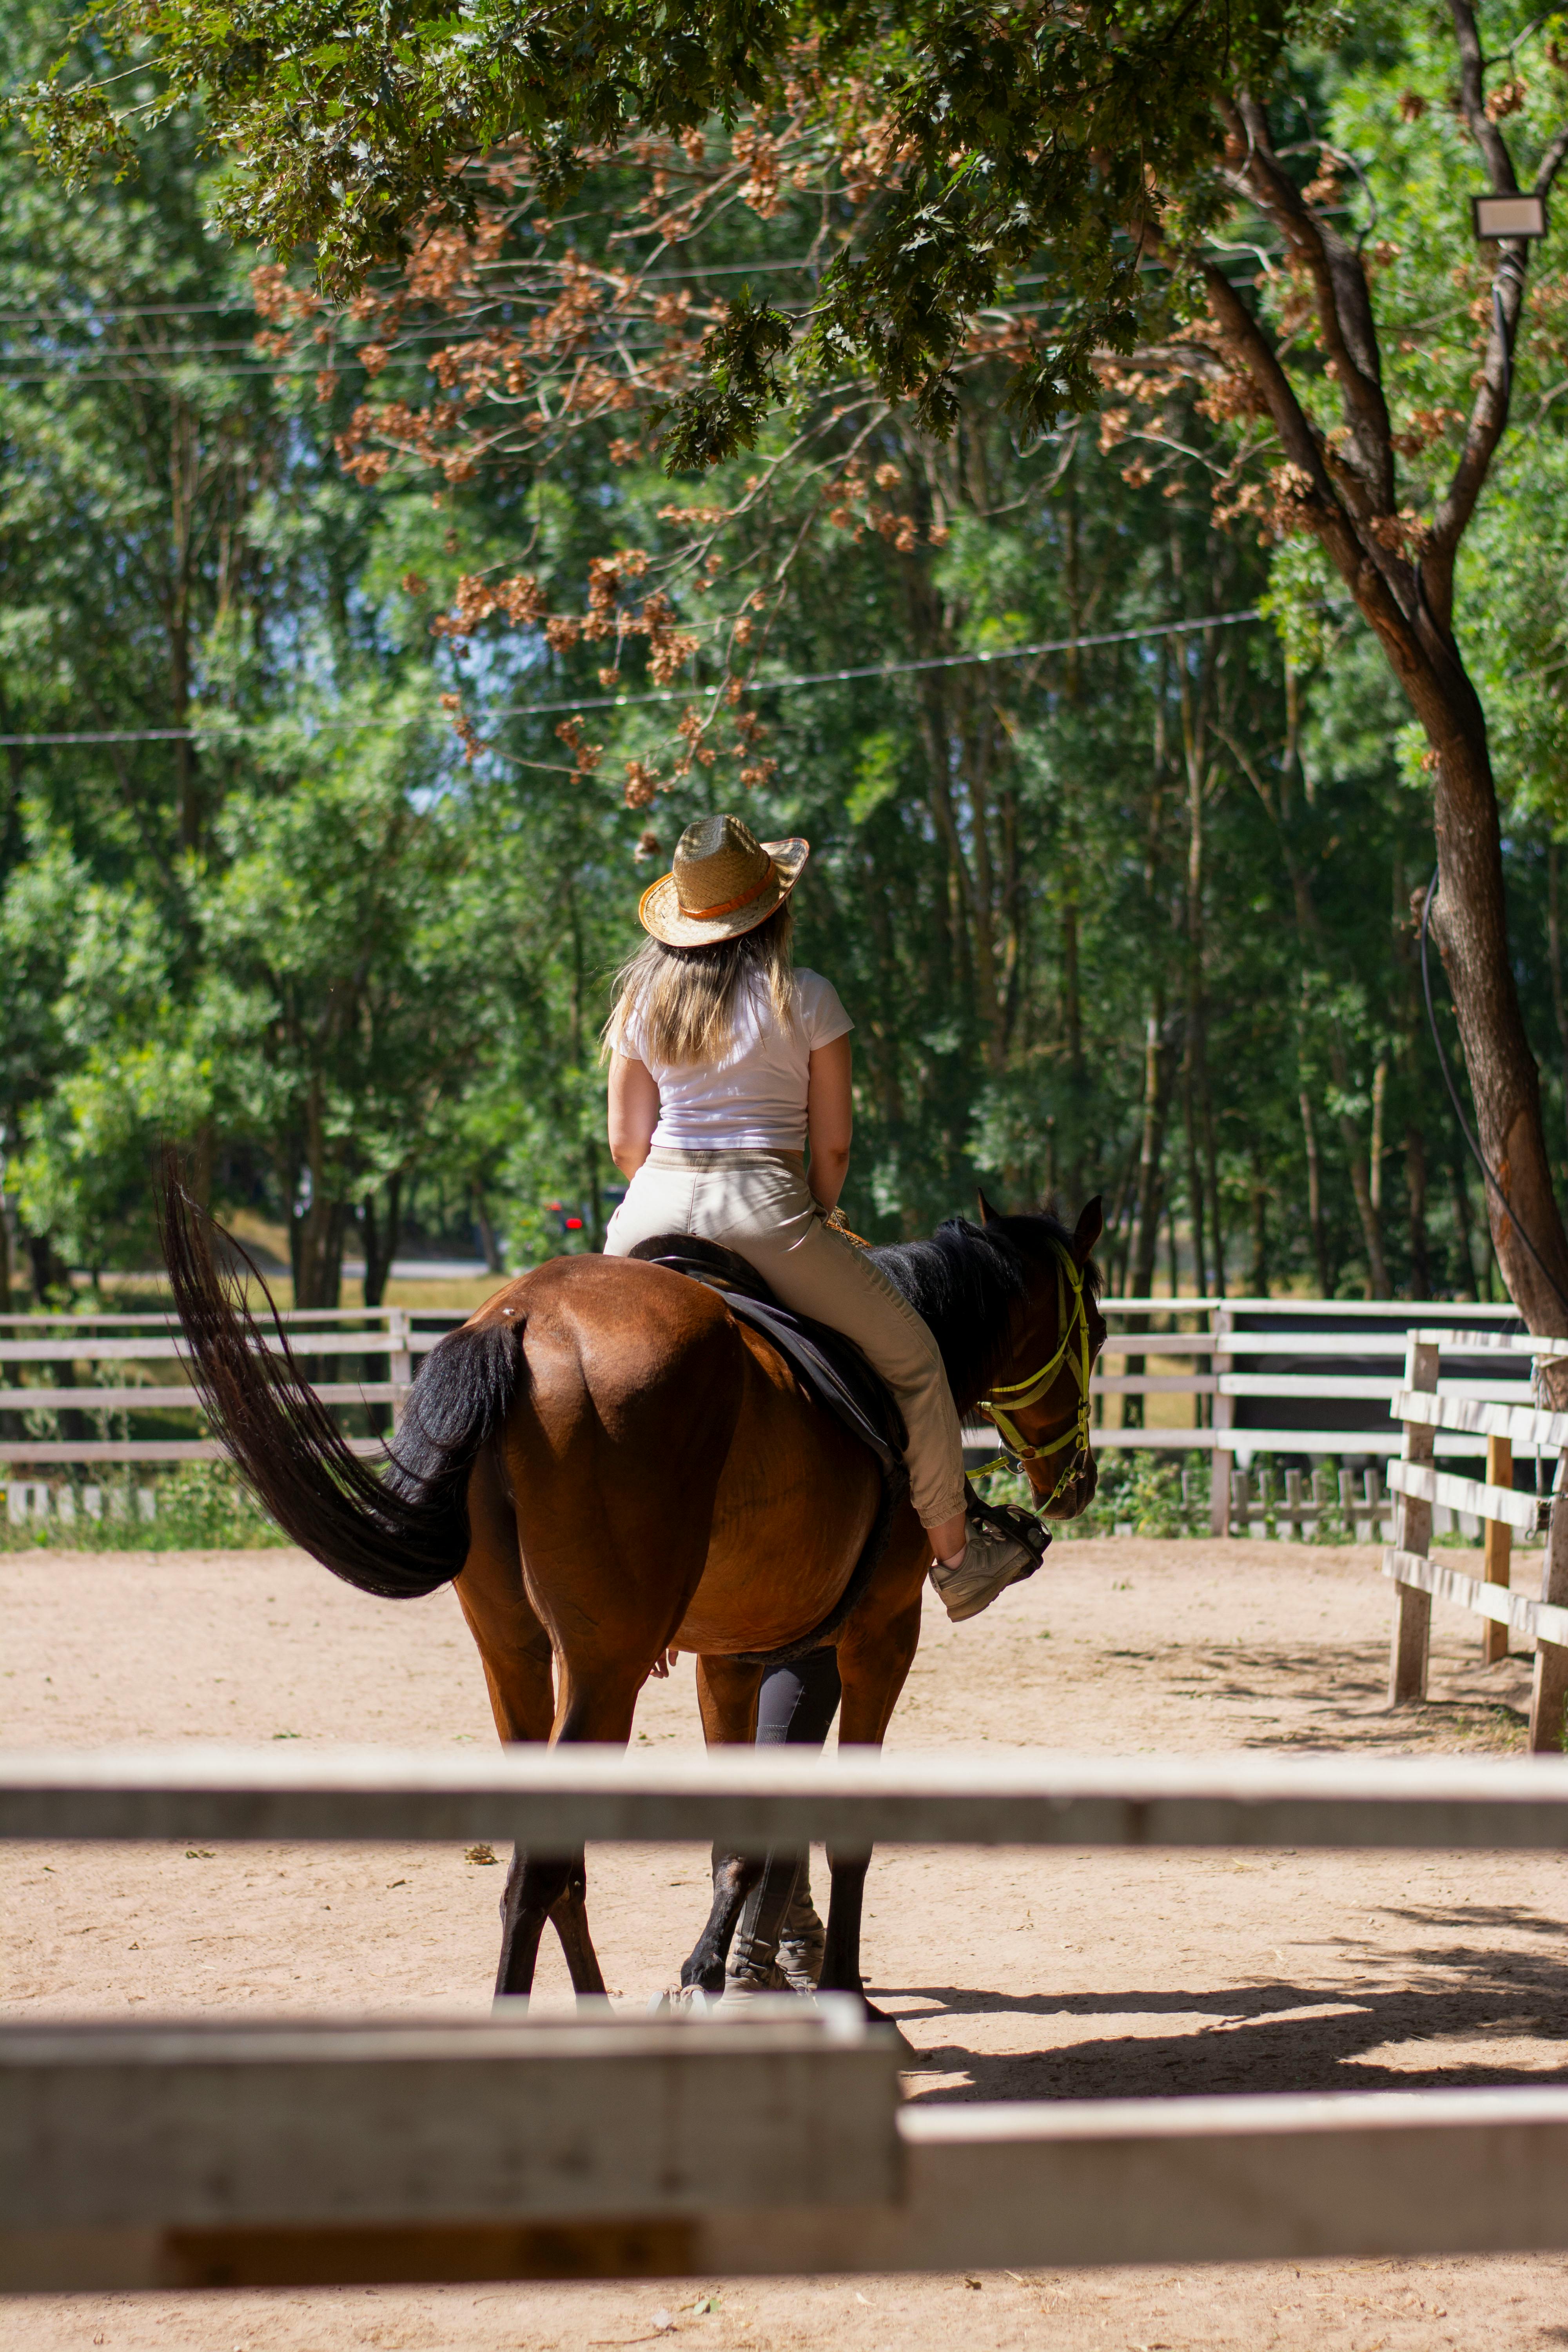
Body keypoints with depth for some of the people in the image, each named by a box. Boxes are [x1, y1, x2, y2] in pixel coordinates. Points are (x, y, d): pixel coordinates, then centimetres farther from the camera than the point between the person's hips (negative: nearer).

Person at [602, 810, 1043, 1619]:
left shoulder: (642, 997, 9)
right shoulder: (806, 999, -2)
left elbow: (626, 1141, 10)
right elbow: (833, 1144, 0)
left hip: (650, 1215, 4)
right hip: (765, 1207, -4)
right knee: (910, 1354, 13)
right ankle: (954, 1555, 19)